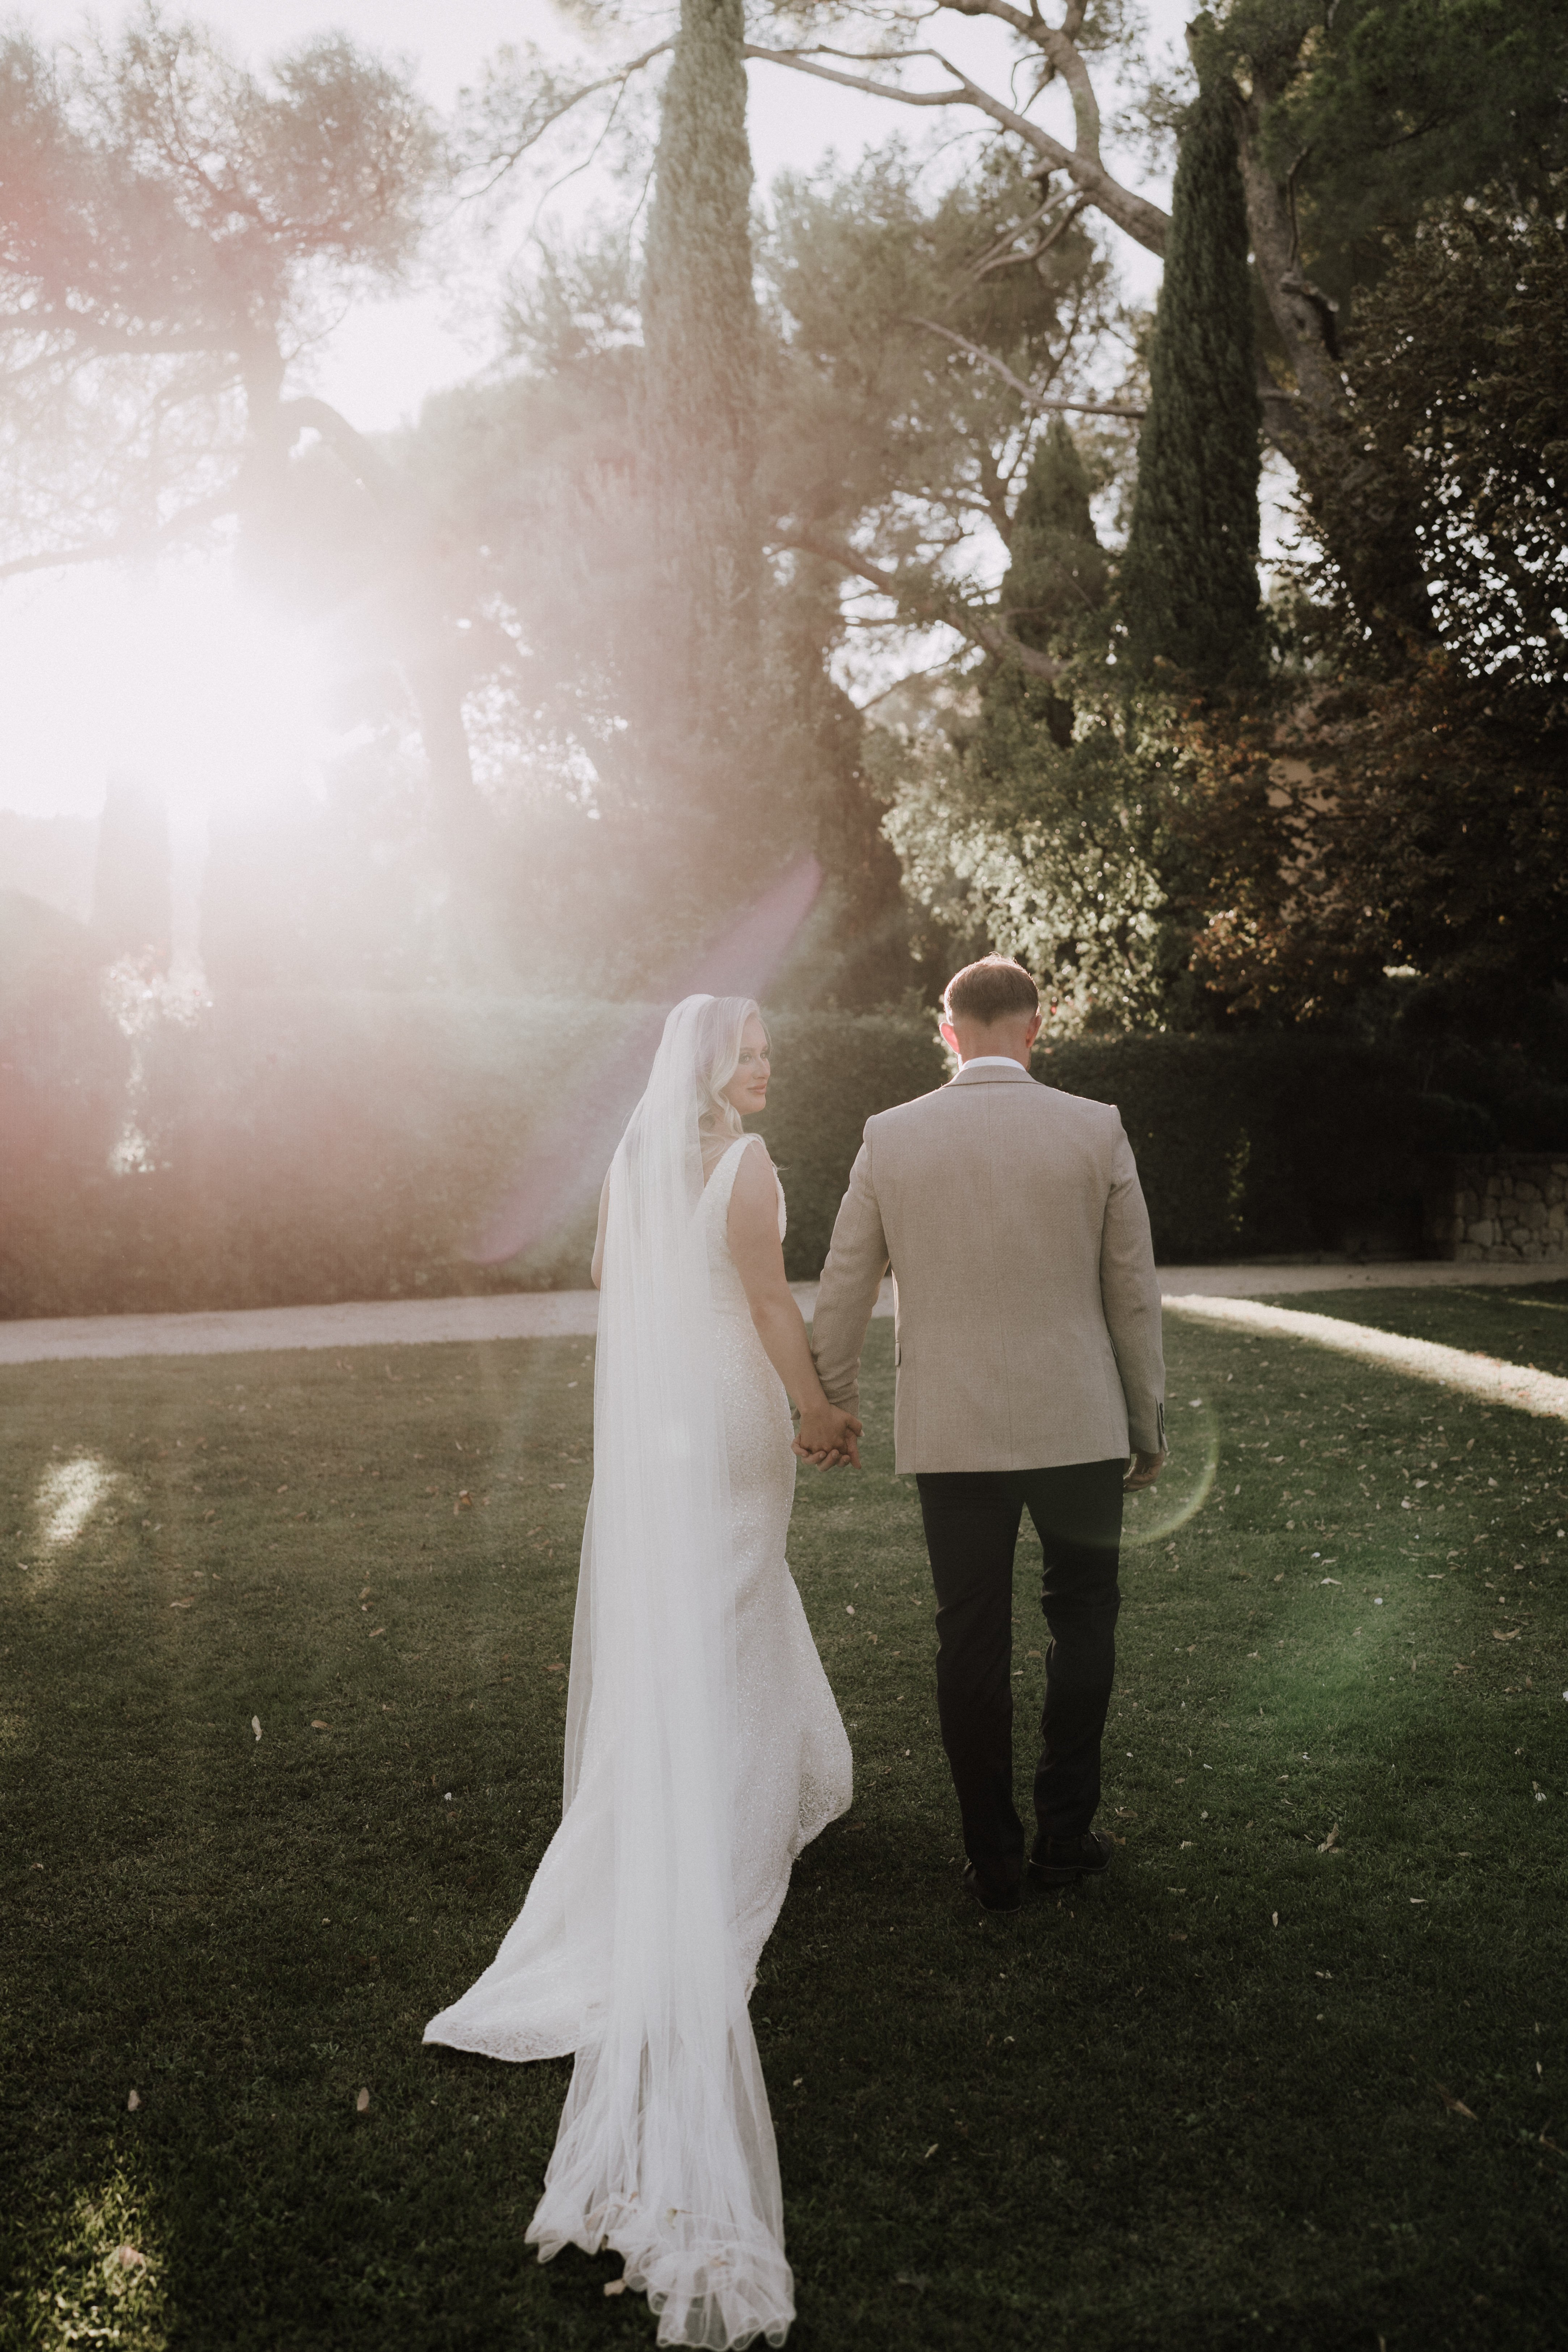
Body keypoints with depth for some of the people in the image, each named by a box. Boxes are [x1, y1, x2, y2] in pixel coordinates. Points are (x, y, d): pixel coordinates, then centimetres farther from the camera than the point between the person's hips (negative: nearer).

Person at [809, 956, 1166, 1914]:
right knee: (1082, 1620, 18)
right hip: (1078, 1423, 0)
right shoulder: (1095, 1130, -6)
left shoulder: (892, 1136, -3)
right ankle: (1064, 1835, 23)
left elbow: (842, 1295, 2)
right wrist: (1150, 1426, 9)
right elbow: (1134, 1295, -2)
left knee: (973, 1644, 11)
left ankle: (996, 1857, 20)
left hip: (949, 1431, 1)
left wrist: (833, 1408, 17)